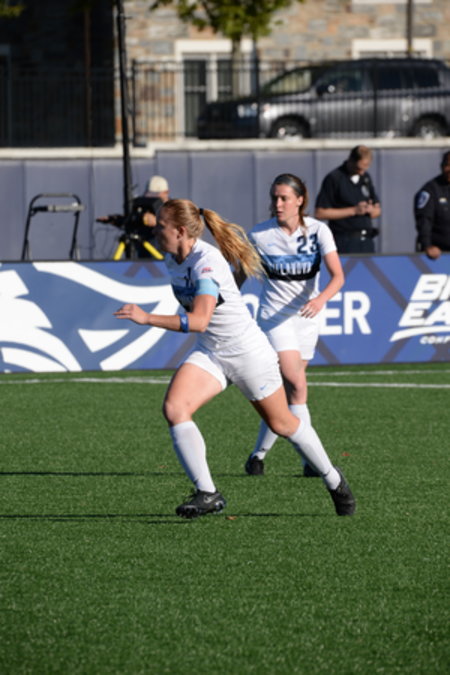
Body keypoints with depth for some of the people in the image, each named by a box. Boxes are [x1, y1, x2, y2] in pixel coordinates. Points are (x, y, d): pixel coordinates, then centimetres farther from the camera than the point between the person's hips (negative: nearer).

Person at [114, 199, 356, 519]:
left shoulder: (207, 262, -28)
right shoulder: (173, 258, -3)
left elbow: (199, 321, -40)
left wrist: (147, 319, -44)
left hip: (249, 352, -7)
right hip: (210, 354, 7)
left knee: (282, 424, 10)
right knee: (174, 407, -19)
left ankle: (333, 479, 35)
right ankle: (207, 493, -15)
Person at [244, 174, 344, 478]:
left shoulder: (318, 230, -8)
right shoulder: (259, 235, -9)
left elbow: (338, 275, -17)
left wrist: (321, 299, -35)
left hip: (307, 316, 3)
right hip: (275, 315, -3)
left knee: (282, 394, 8)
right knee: (297, 387, -18)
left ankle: (258, 455, 22)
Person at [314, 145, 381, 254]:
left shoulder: (365, 178, 14)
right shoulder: (333, 178, -4)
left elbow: (377, 211, 22)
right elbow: (320, 213, -10)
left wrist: (371, 210, -4)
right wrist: (353, 210, -13)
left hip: (366, 241, 6)